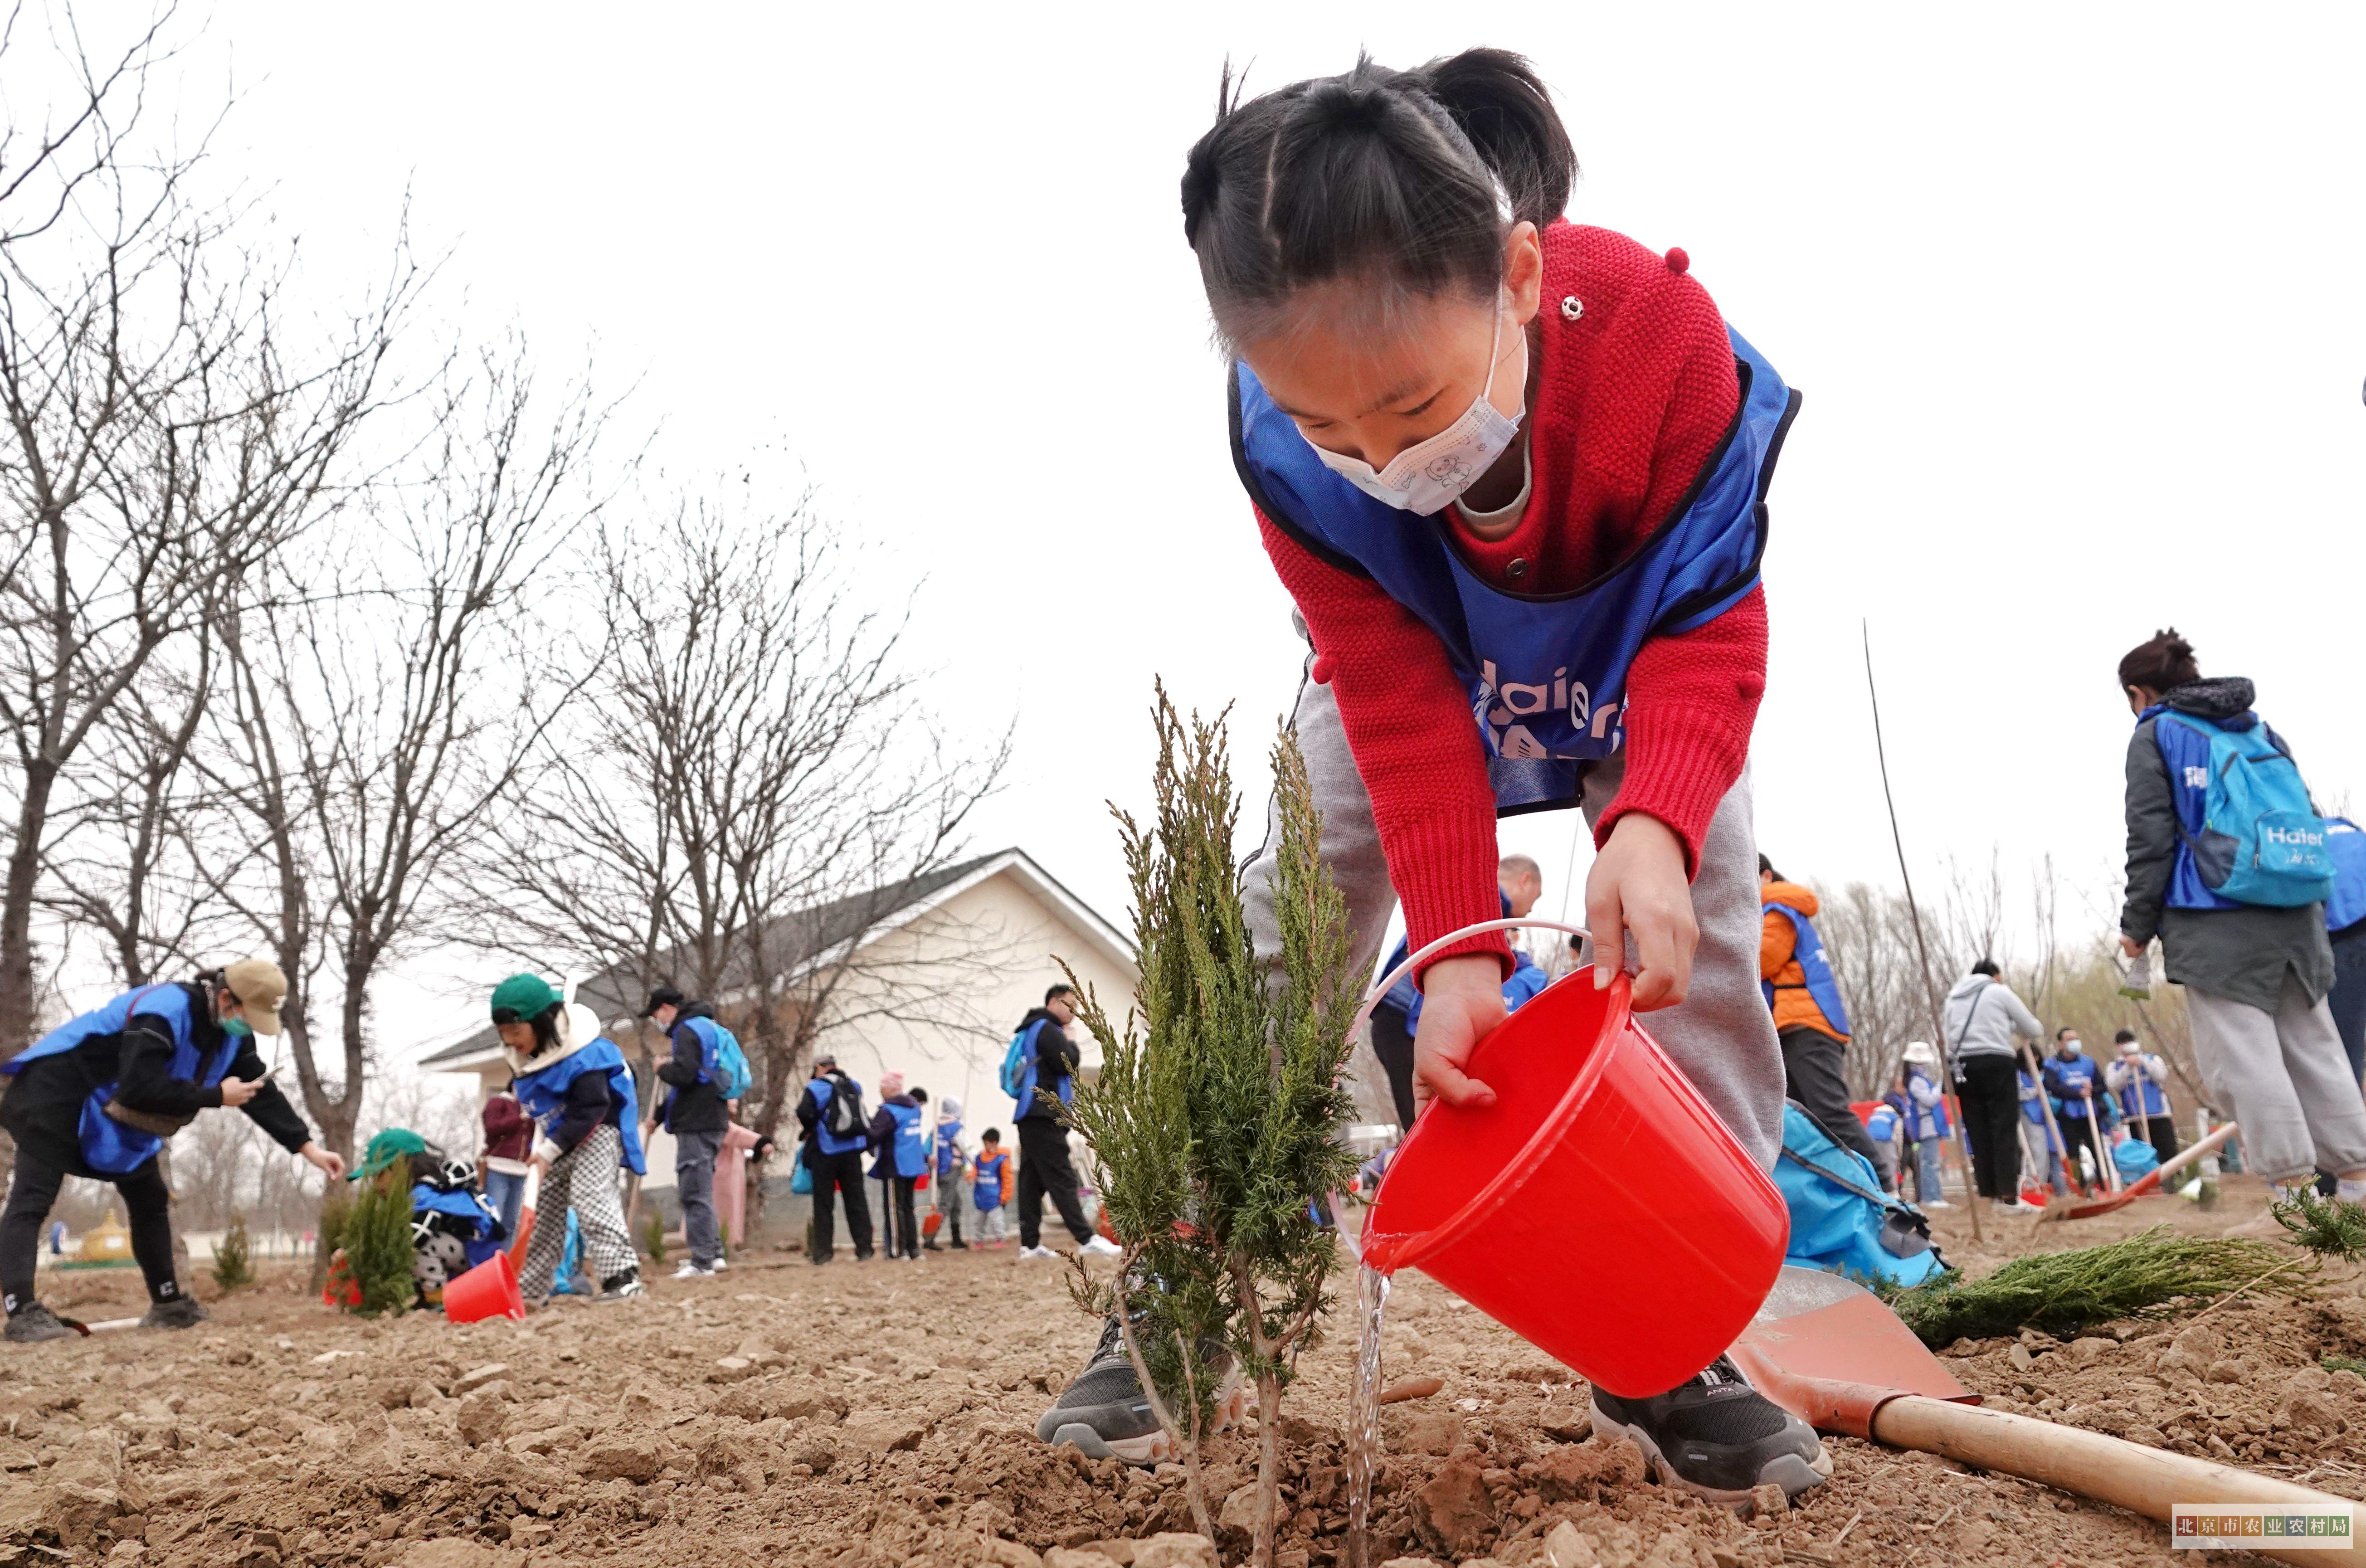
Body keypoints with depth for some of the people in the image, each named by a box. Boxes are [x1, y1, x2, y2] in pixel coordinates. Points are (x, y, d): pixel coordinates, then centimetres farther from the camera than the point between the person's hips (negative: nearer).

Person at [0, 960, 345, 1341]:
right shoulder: (164, 1012, -32)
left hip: (119, 1115, 9)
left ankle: (168, 1304, 16)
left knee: (150, 1201, 9)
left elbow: (263, 1093, -1)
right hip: (59, 1091, -9)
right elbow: (137, 1088, -37)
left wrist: (307, 1147, -8)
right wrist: (215, 1095, -29)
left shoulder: (233, 1033, -4)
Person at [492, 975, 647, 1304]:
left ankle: (623, 1277, -31)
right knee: (542, 1209, 13)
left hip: (598, 1130, -9)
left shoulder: (583, 1056, -30)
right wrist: (544, 1145, 7)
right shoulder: (522, 1057, -3)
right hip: (558, 1138, 9)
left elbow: (590, 1110, -29)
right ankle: (529, 1288, 25)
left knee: (590, 1196, -26)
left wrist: (551, 1150, -29)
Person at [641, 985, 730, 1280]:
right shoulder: (707, 1027, 20)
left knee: (694, 1192, -8)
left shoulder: (688, 1030, -10)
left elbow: (683, 1075, -24)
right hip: (711, 1120, 10)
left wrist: (662, 1068, -3)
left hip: (696, 1125, -10)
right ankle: (712, 1252, 21)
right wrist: (659, 1114, 25)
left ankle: (702, 1263, -8)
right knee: (697, 1190, 18)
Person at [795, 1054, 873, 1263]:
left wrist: (810, 1131, 4)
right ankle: (864, 1250, 6)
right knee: (856, 1200, 9)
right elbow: (860, 1115, 12)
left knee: (823, 1202, 5)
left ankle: (823, 1252, 3)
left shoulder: (815, 1088, -8)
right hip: (853, 1151, 4)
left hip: (825, 1152, -4)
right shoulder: (854, 1086, 8)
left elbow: (804, 1115, -16)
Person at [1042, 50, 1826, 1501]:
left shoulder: (1665, 336, -39)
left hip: (1636, 661, 0)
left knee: (1694, 903, -20)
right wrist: (1459, 946, -41)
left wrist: (1654, 822, -54)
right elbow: (1398, 701, -33)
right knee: (1288, 922, -11)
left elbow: (1711, 634, -34)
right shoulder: (1288, 449, -34)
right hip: (1420, 672, 1)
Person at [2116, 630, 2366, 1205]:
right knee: (2315, 1049, 13)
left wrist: (2138, 924, 1)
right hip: (2296, 915, 7)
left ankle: (2295, 1184, -6)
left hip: (2217, 924, -7)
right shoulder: (2261, 731, 19)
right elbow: (2306, 818, 20)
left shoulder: (2155, 735, 0)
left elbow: (2151, 840, -6)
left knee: (2245, 1056, -4)